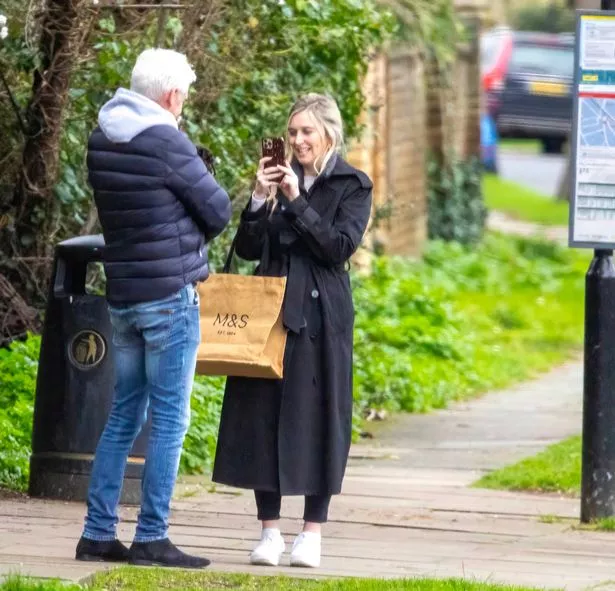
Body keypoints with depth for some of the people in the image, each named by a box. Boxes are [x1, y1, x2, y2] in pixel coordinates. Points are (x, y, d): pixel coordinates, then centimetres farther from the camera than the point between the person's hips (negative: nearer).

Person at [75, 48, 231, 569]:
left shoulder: (101, 141, 7)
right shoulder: (167, 144, -16)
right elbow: (218, 212, -7)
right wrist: (189, 240, 12)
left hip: (122, 296, 8)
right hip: (171, 295, -8)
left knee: (124, 415, 13)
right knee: (170, 420, -2)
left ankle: (98, 534, 11)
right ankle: (151, 538, -3)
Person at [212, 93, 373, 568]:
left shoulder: (352, 186, 0)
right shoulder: (280, 178, 10)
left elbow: (341, 246, -12)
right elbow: (247, 248, 7)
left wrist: (297, 203, -16)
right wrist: (259, 200, -8)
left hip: (320, 317, -4)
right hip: (270, 312, 4)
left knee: (315, 418, -1)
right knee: (262, 417, 1)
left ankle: (313, 534, 5)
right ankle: (269, 531, 7)